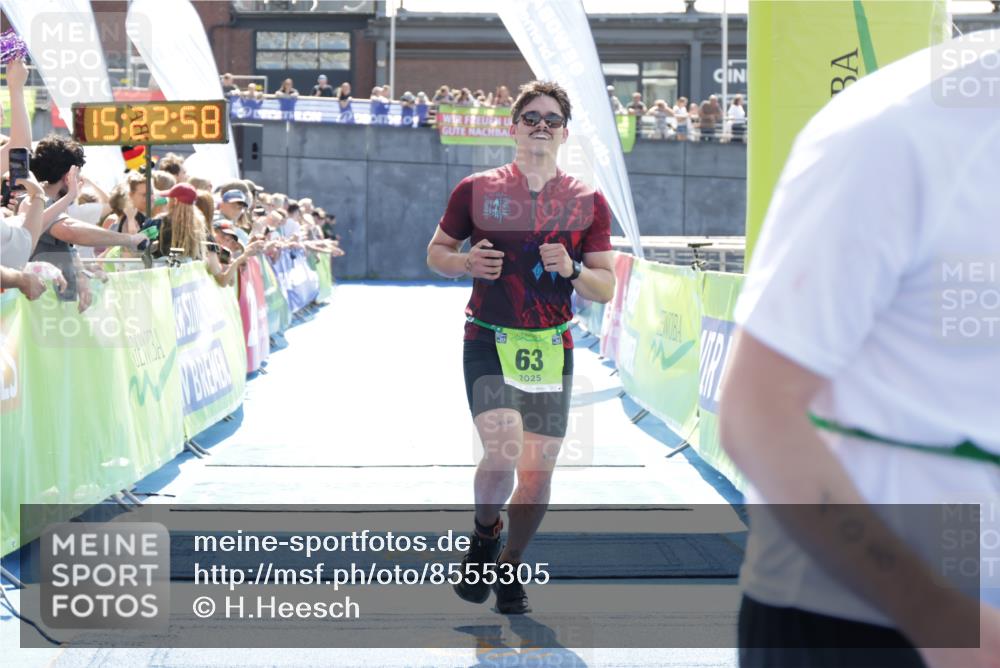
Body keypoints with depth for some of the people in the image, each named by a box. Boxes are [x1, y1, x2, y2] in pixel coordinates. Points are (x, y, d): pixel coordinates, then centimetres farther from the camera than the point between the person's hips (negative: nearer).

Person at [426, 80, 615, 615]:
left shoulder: (588, 203, 4)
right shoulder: (476, 190, 2)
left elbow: (606, 287, 7)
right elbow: (436, 252, 12)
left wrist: (572, 270, -14)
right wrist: (466, 263, -10)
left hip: (552, 347, 2)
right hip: (488, 342, -2)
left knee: (539, 468, 4)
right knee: (501, 452, -21)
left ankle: (510, 566, 26)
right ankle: (484, 533, 11)